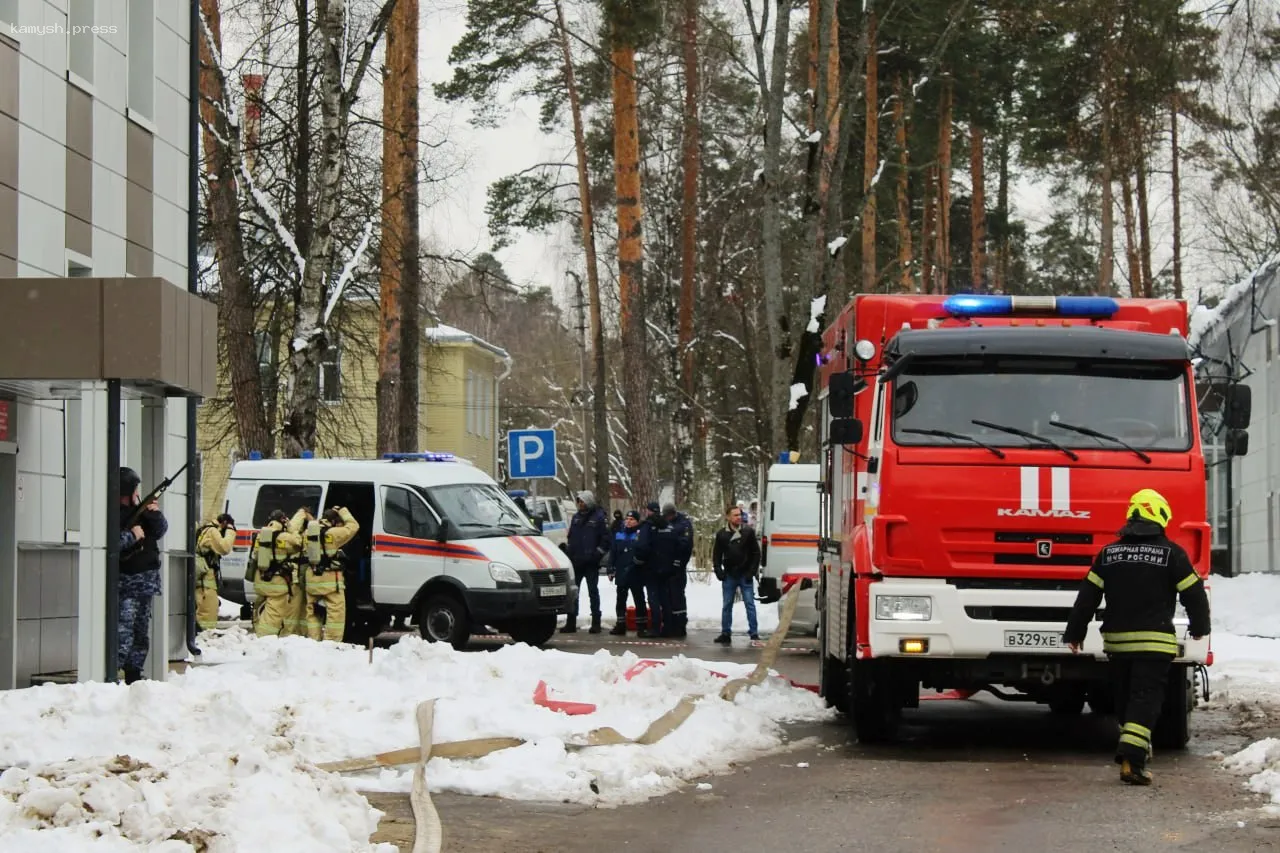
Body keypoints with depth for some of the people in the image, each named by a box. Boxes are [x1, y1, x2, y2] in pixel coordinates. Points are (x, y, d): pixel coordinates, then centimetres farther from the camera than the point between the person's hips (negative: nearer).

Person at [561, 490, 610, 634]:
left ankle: (596, 623, 4)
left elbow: (606, 538, -8)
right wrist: (568, 550, 8)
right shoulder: (576, 517, 13)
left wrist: (598, 553, -13)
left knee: (593, 591, 0)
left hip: (591, 562, -6)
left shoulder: (599, 517, -6)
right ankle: (571, 623, 10)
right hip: (576, 561, 6)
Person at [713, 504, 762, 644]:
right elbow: (716, 555, 8)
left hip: (745, 575, -1)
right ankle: (725, 634, 13)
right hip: (729, 575, 2)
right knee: (727, 605, 7)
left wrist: (752, 572, -6)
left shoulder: (748, 532, -1)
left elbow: (756, 553, 1)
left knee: (750, 604, -2)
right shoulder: (721, 534, 2)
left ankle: (754, 633, 0)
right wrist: (719, 572, -3)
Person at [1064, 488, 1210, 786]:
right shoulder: (1171, 553, -4)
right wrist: (1199, 627, 17)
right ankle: (1132, 759, -19)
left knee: (1125, 695, 19)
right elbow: (1193, 592, 0)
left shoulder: (1109, 553, 7)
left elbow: (1088, 596, 7)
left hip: (1117, 639, 4)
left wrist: (1074, 632, 14)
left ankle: (1132, 748, 30)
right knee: (1146, 698, -7)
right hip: (1155, 641, -4)